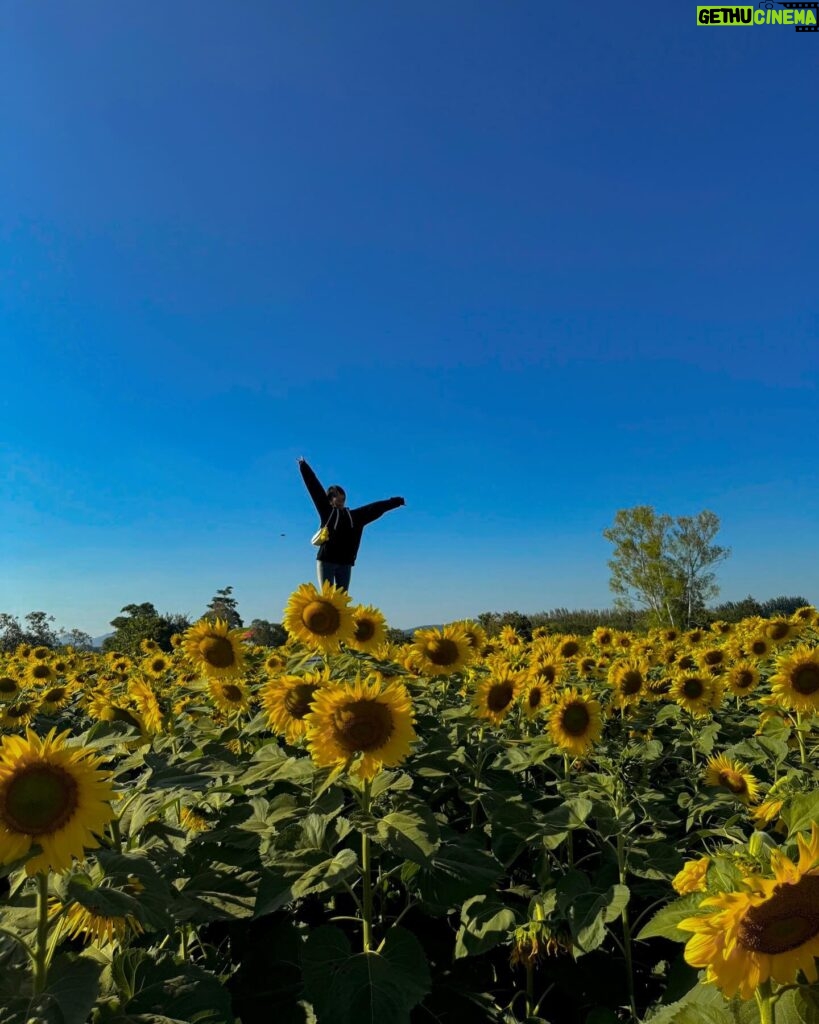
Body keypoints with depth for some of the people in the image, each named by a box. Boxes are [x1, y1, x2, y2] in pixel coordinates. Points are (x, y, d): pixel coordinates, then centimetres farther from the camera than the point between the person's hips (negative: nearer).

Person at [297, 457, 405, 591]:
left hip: (345, 563, 3)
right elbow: (314, 487, 7)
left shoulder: (355, 516, 15)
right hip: (326, 560, -3)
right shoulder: (327, 511, 7)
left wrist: (396, 502, 19)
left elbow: (375, 508, 17)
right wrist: (303, 466, 9)